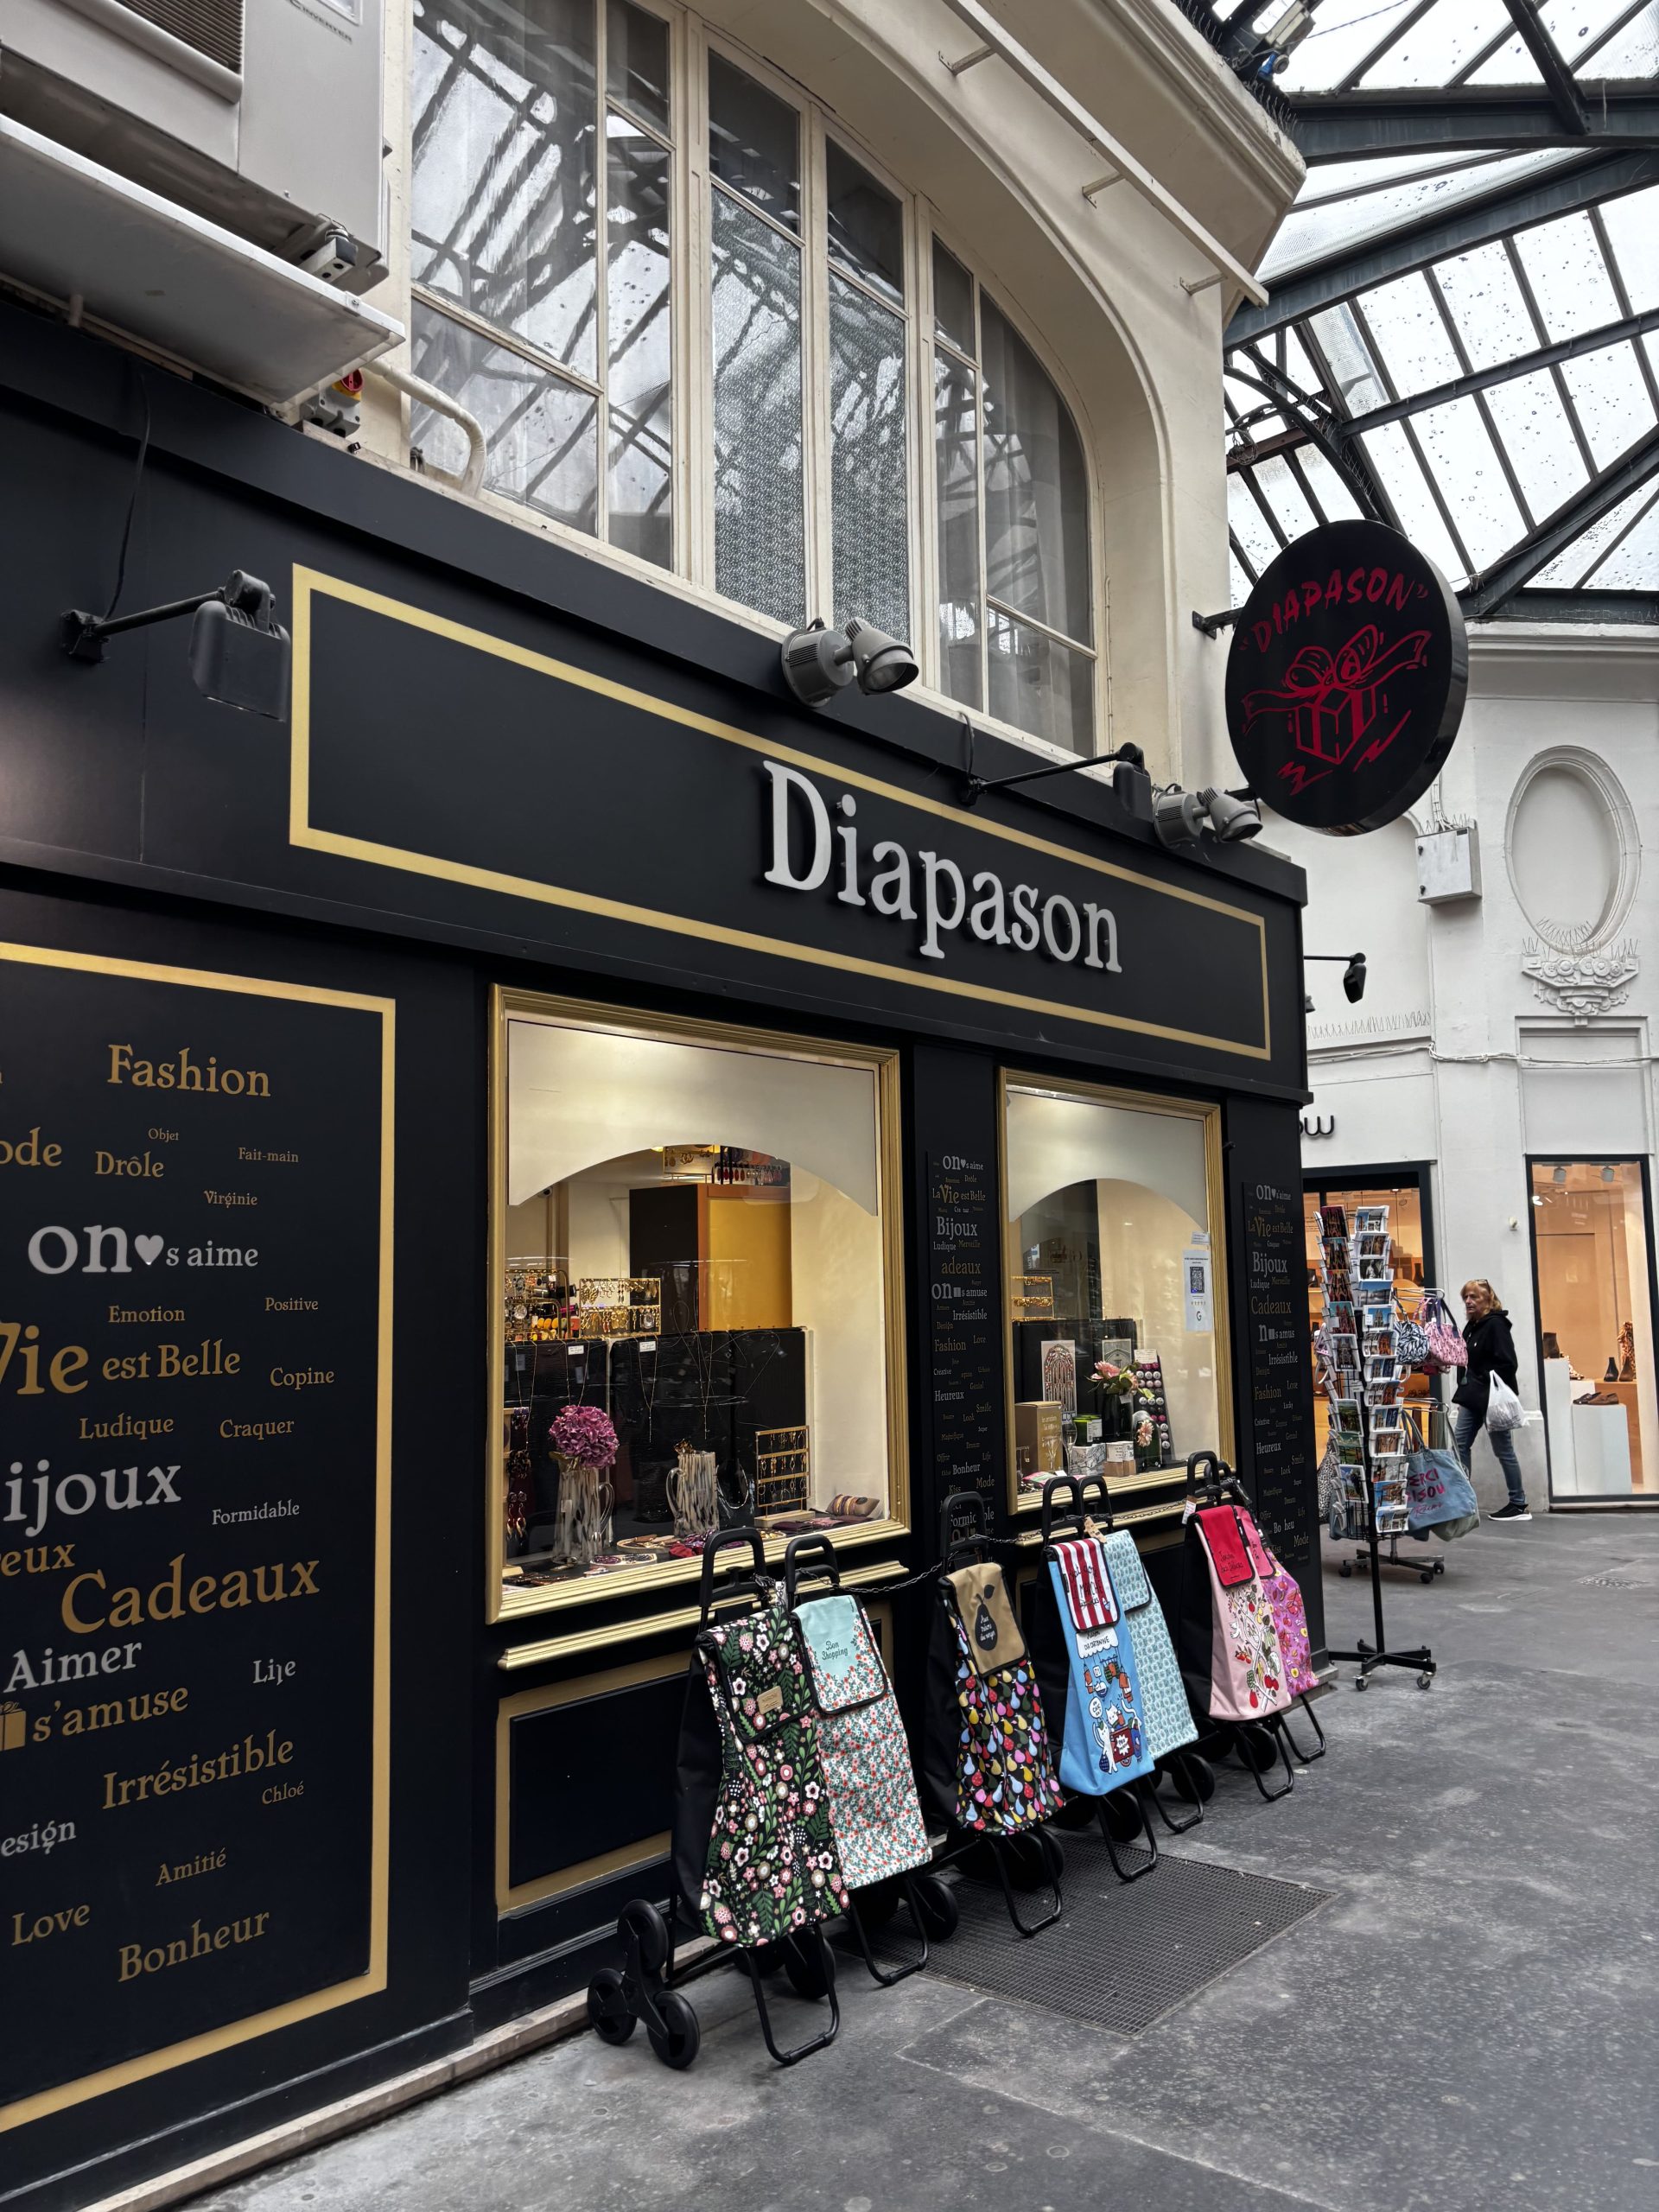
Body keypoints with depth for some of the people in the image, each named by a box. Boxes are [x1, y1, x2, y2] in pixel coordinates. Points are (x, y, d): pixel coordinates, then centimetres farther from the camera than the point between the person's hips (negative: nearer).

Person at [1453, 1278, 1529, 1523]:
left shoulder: (1496, 1325, -12)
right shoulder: (1471, 1326, 14)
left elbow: (1507, 1364, -18)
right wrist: (1464, 1390, 10)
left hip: (1493, 1398, -9)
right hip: (1472, 1397, 9)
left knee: (1504, 1450, -1)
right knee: (1460, 1444, 5)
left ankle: (1519, 1505, 9)